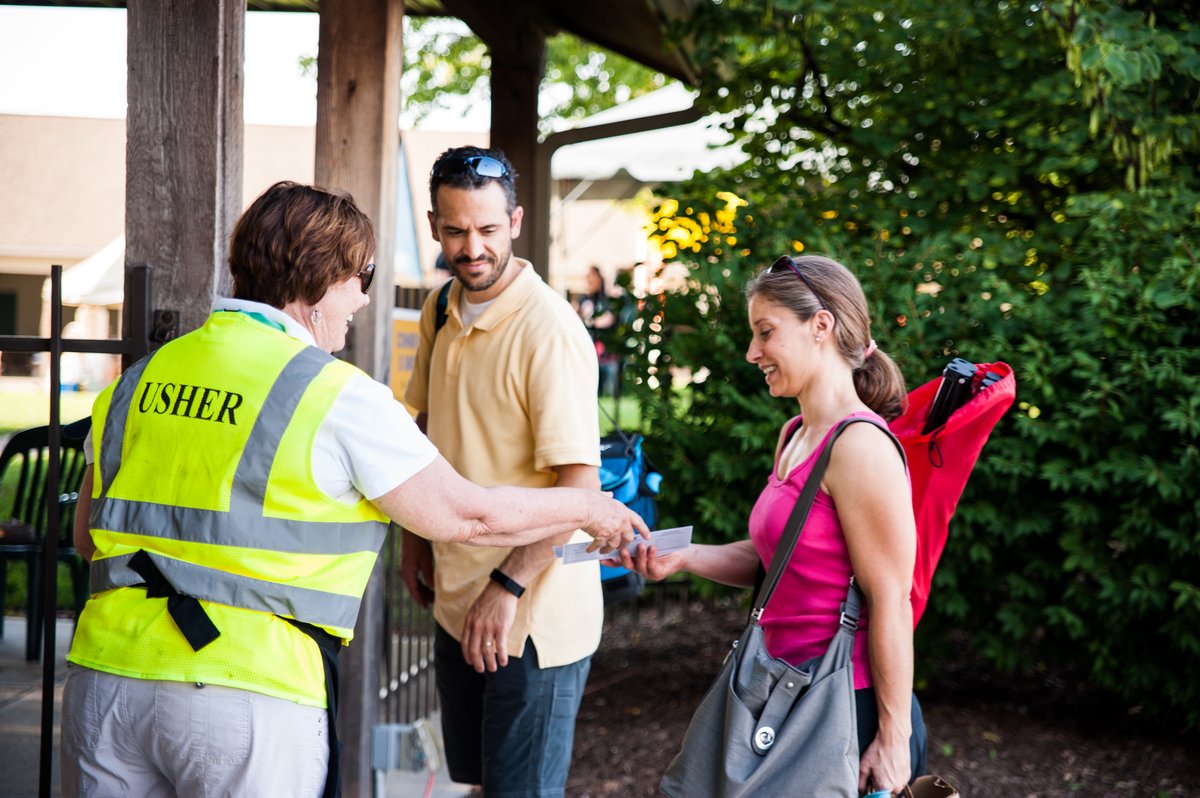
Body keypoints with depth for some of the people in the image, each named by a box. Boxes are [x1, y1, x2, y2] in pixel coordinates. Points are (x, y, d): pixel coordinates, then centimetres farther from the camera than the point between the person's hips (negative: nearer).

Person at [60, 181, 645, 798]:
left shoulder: (141, 379, 10)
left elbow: (87, 535, 18)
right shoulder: (338, 398, -7)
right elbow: (465, 516, 1)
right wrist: (587, 507, 18)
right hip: (247, 695, -5)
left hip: (107, 678, 5)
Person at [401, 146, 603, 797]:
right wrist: (415, 538, 15)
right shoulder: (439, 313, 7)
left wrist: (507, 587, -25)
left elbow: (580, 486, -23)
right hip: (457, 599, 8)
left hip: (530, 618, -8)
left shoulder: (550, 330, -19)